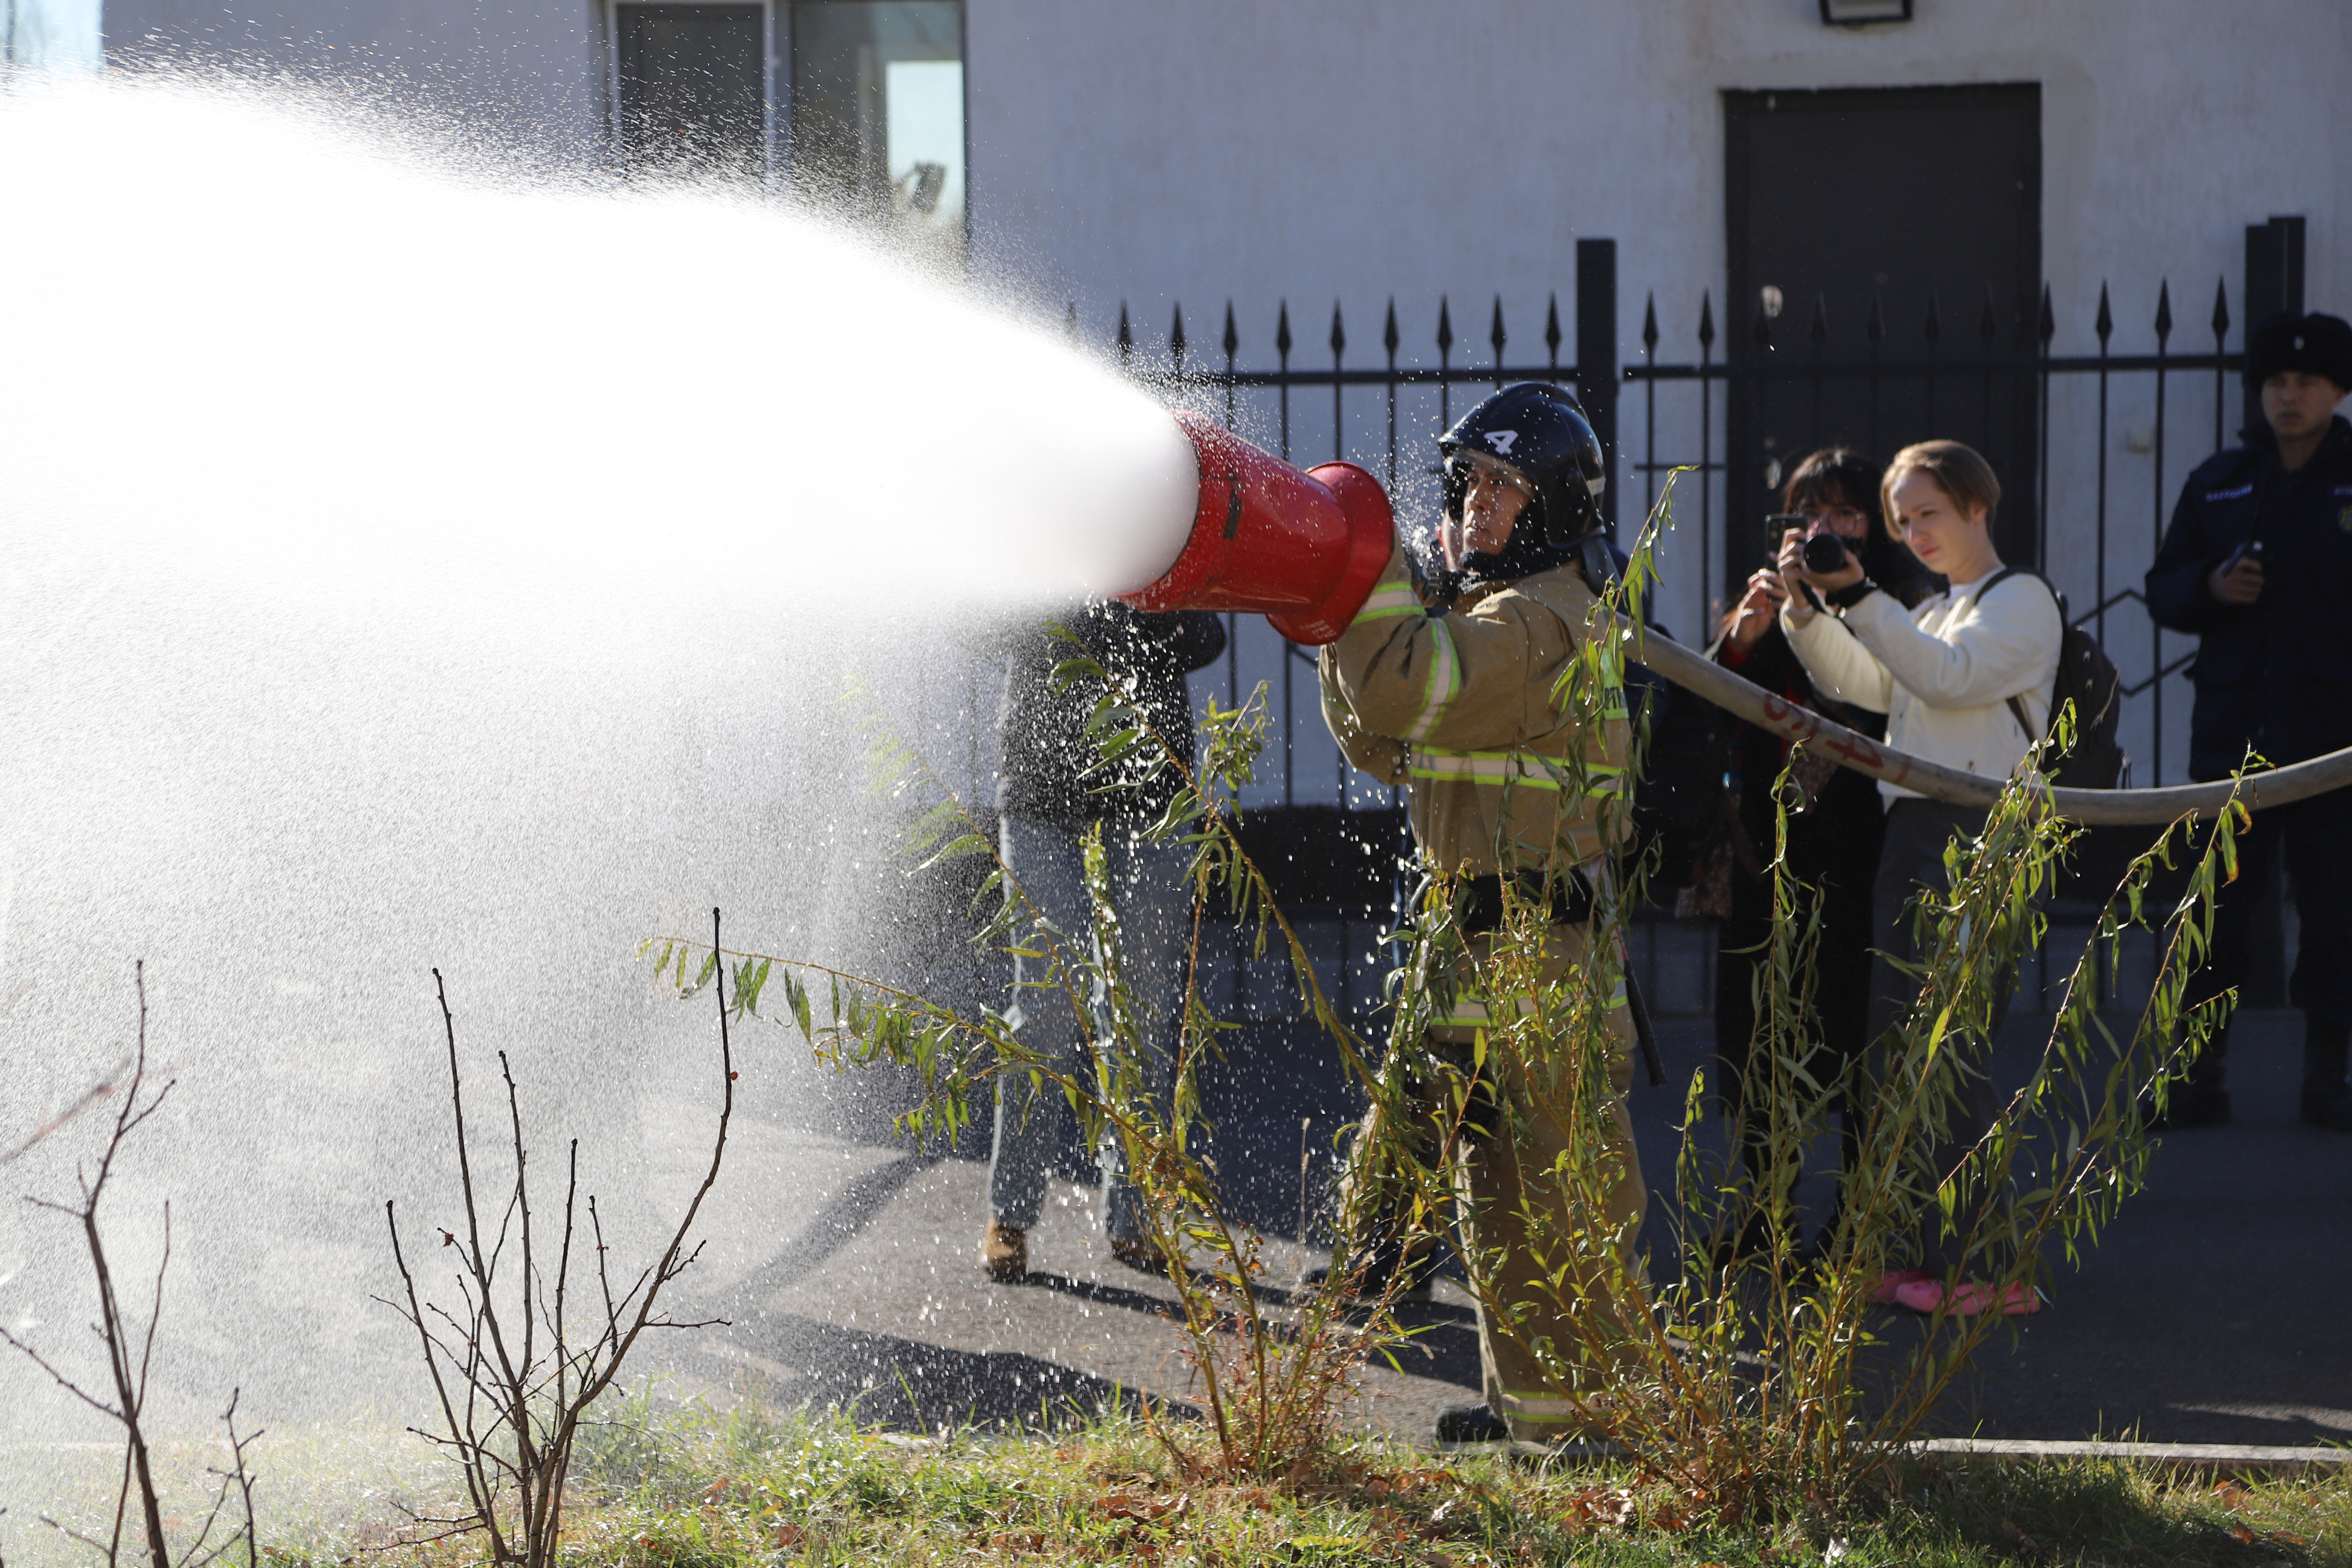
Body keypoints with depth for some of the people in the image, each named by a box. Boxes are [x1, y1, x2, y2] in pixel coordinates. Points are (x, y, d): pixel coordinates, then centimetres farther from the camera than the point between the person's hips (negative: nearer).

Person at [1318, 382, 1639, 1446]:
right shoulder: (1484, 609, 18)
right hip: (1475, 956, 11)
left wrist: (1374, 581, -14)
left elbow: (1407, 693, -28)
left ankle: (1579, 1412, 0)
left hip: (1535, 953, -11)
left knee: (1564, 1193, -5)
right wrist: (1345, 624, 1)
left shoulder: (1540, 621, -15)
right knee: (1497, 1190, 17)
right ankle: (1526, 1400, 27)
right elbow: (1382, 744, 15)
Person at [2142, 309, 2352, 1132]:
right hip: (2233, 732, 2)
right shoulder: (2217, 483, 12)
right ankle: (2202, 1078, 6)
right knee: (2216, 908, 1)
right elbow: (2163, 590, 14)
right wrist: (2212, 585, -7)